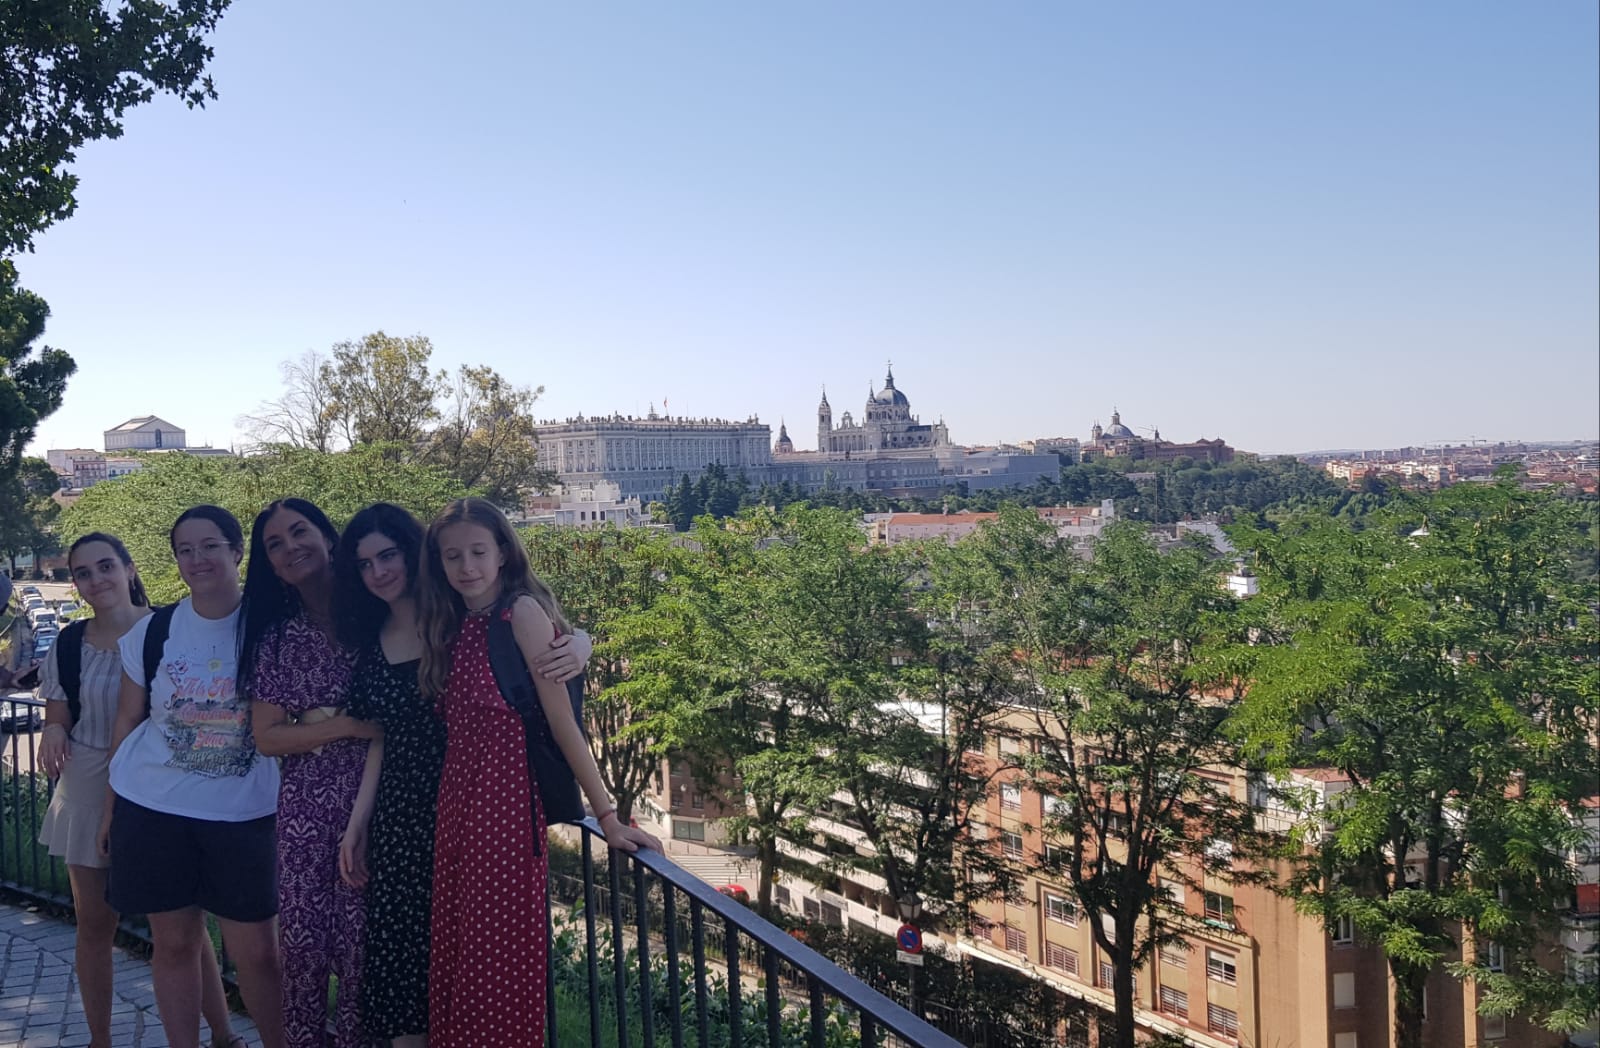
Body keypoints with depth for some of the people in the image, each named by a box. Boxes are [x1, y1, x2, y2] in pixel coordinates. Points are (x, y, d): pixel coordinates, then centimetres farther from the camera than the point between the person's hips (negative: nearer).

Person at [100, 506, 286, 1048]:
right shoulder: (151, 631, 1)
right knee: (174, 941, 9)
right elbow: (127, 722, 9)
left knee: (258, 950, 0)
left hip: (244, 814, -2)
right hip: (152, 807, 2)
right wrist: (110, 807, 10)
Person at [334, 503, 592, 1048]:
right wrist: (356, 824, 13)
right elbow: (382, 741, 13)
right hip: (396, 819, 5)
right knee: (400, 961, 7)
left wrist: (578, 647, -32)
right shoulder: (370, 640, 8)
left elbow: (567, 637, -9)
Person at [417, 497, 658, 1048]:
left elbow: (562, 721, -14)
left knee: (500, 964, 2)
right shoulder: (453, 624, 10)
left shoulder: (523, 612, -11)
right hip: (455, 804, 7)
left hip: (505, 803, -7)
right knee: (455, 957, 14)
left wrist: (608, 815, -15)